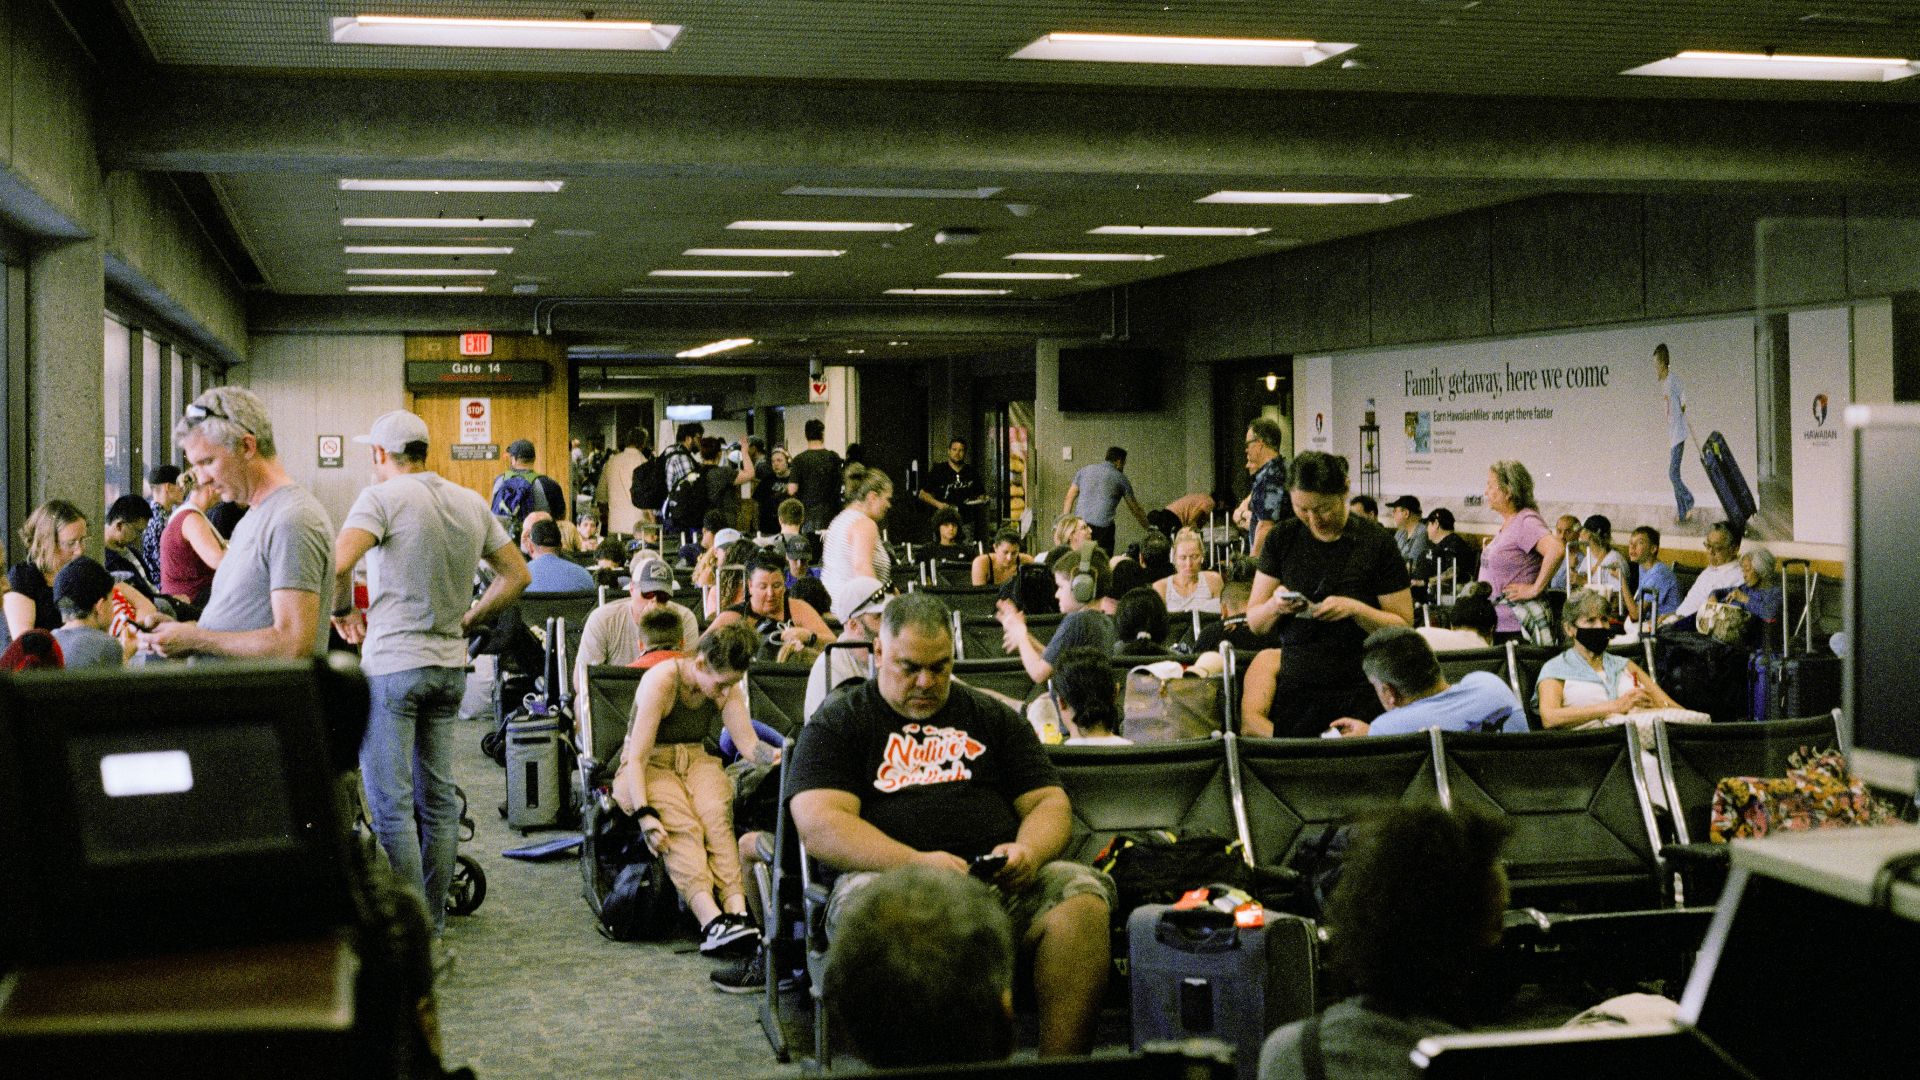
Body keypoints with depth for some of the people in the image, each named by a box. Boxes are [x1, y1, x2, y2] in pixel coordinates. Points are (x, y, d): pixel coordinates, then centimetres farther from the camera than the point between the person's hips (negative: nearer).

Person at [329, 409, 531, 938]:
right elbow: (517, 574, 16)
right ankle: (433, 920, 18)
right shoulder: (473, 504, 10)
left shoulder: (383, 497, -10)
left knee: (391, 804, -3)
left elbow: (338, 562, -23)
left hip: (392, 664, -6)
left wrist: (343, 611, -6)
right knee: (438, 798, 12)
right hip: (450, 664, 6)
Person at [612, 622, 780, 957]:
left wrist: (779, 754, -29)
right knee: (681, 824, -35)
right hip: (649, 766, -4)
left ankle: (738, 912, -49)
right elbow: (636, 757, -20)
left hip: (696, 762, 4)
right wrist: (644, 813, -33)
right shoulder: (661, 681, -17)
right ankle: (711, 920, -53)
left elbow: (749, 744, -6)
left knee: (715, 814, -31)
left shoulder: (727, 688, 1)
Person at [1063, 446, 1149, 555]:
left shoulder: (1084, 470, 17)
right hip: (1103, 527, -3)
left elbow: (1069, 498, 12)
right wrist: (1149, 528, 26)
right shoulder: (1120, 478, 9)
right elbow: (1135, 509, 15)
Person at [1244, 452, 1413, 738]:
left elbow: (1404, 626, -3)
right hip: (1295, 692, 2)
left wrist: (1355, 609, -19)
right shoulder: (1282, 539, 5)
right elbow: (1255, 622, 8)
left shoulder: (1376, 543, -3)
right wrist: (1275, 605, -13)